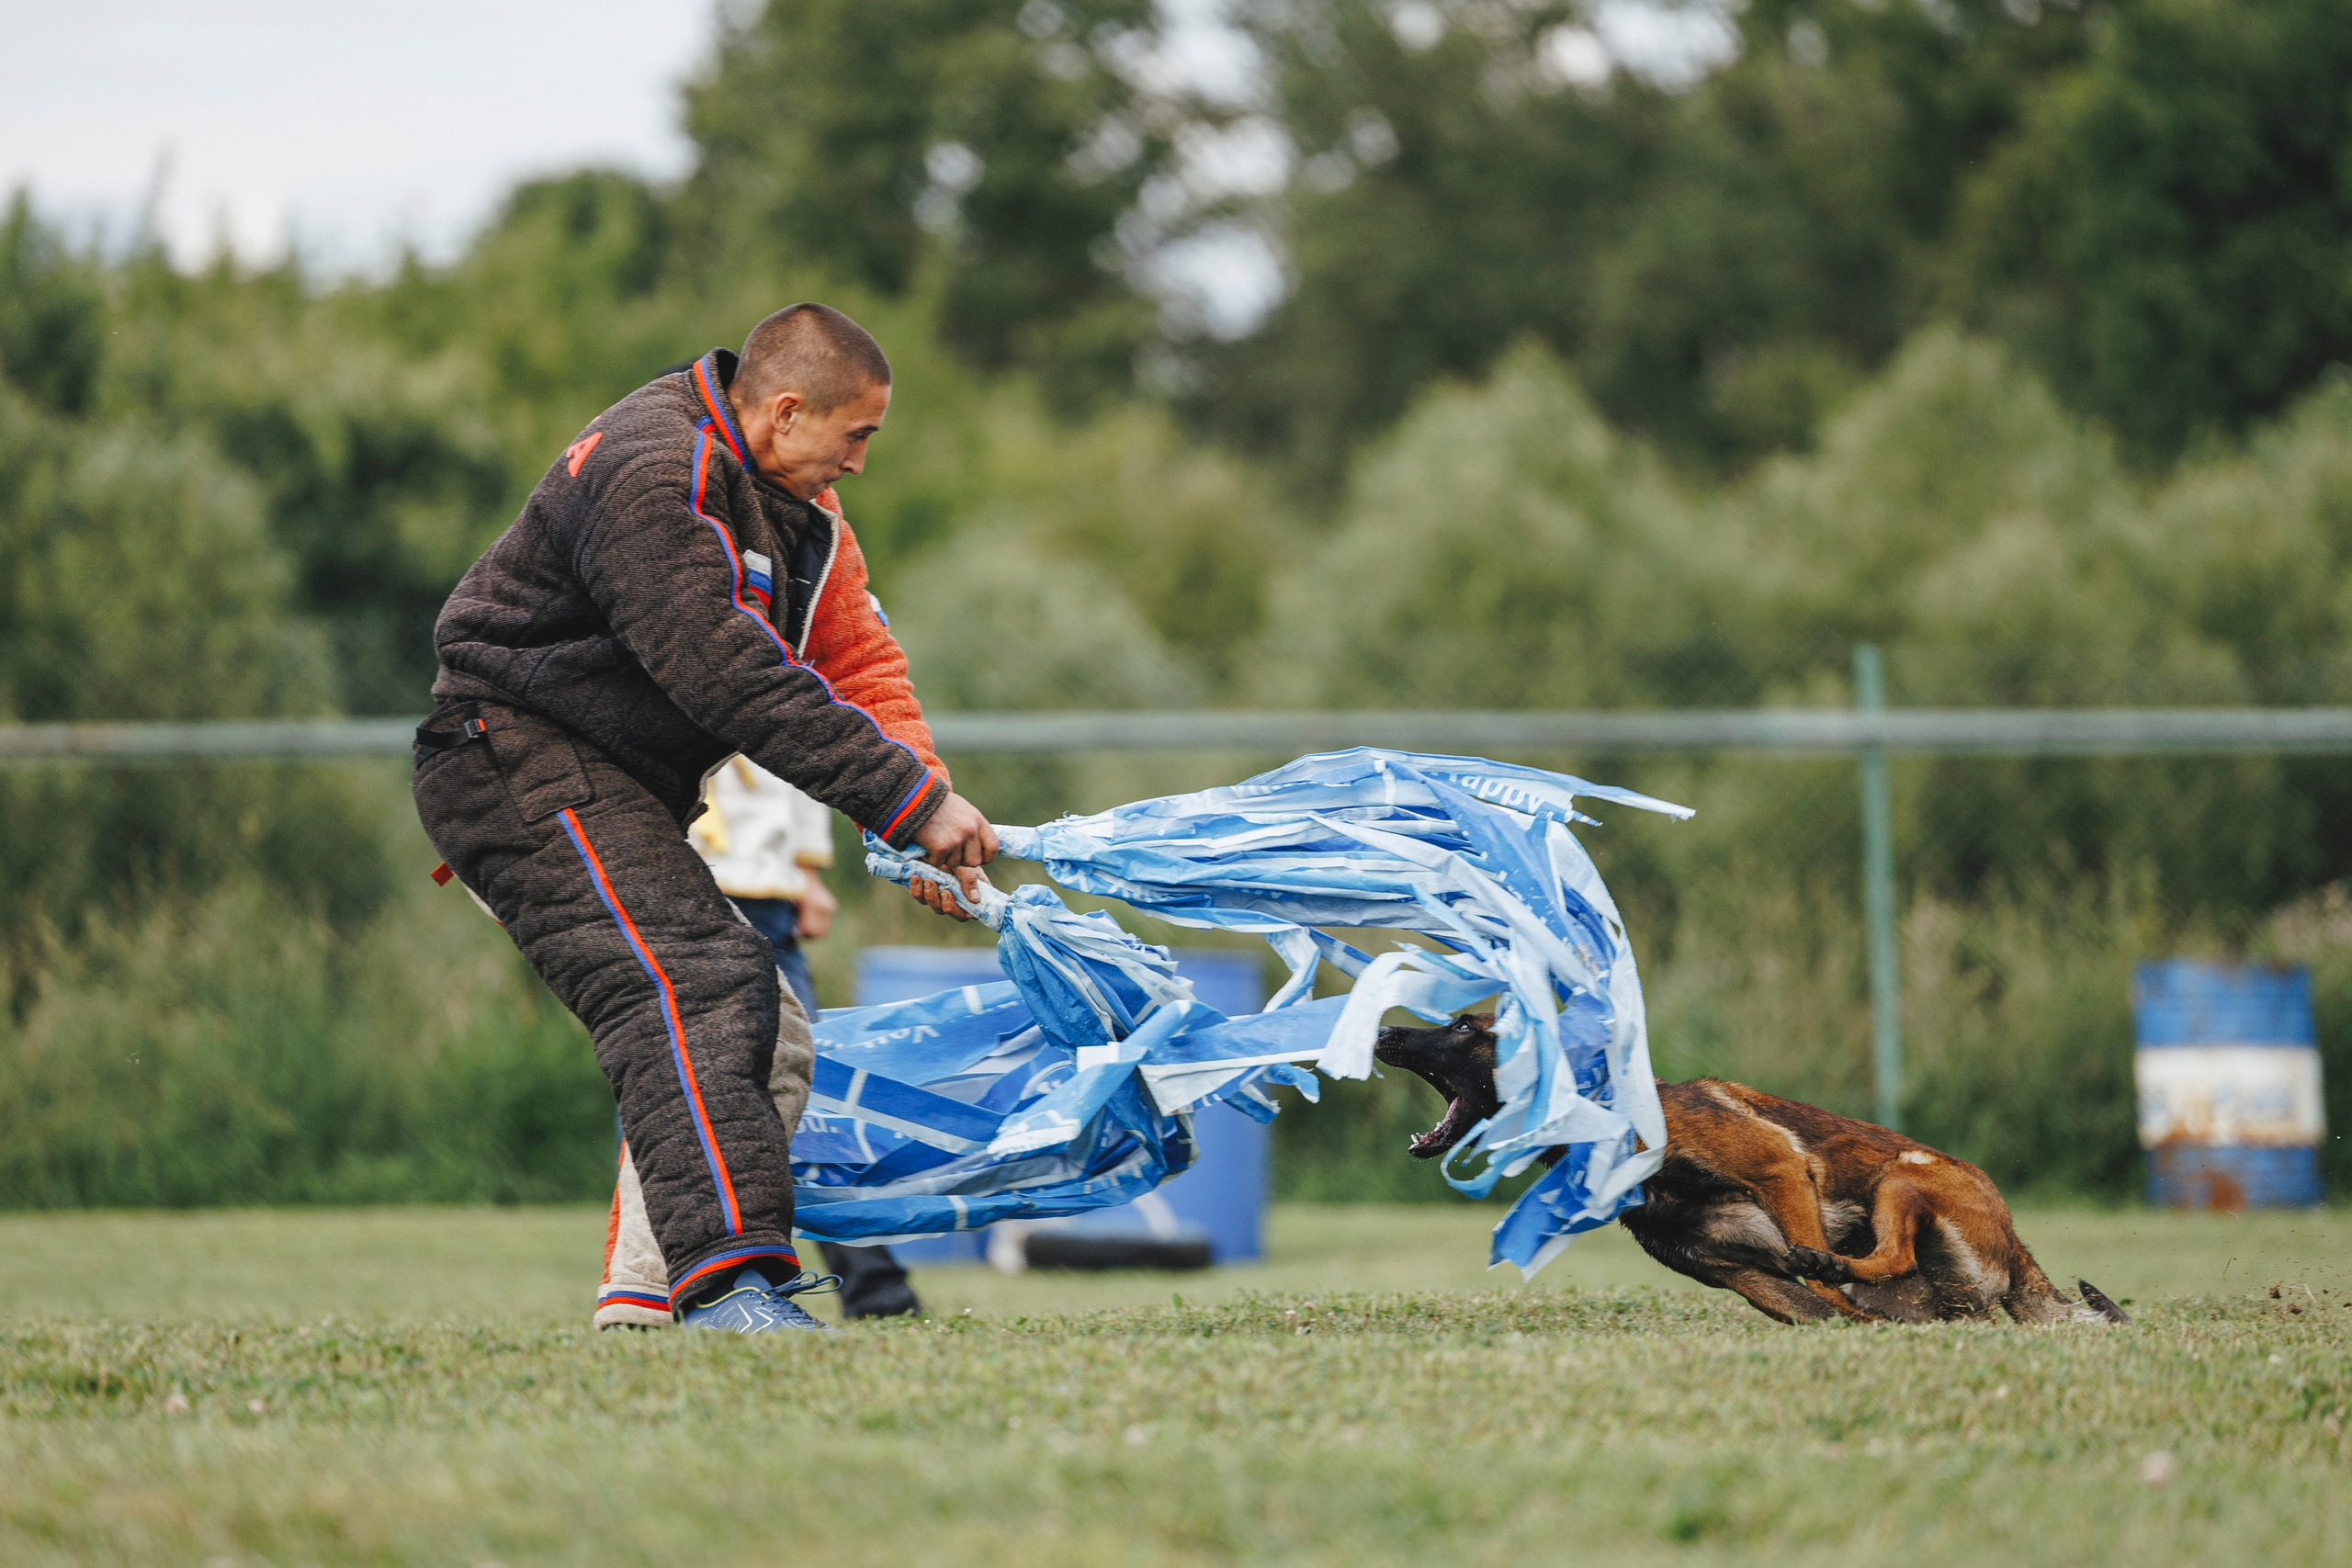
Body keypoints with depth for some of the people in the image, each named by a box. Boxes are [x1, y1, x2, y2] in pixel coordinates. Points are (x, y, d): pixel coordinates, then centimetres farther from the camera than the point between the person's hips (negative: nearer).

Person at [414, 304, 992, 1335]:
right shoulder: (650, 478, -23)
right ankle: (722, 1273, -37)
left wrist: (923, 815, -8)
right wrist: (912, 802, -27)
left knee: (768, 1036, 9)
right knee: (690, 988, -26)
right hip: (514, 757, -11)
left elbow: (855, 655, 8)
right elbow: (735, 684, -29)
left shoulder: (793, 500, 10)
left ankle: (651, 1295, 10)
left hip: (612, 787, 11)